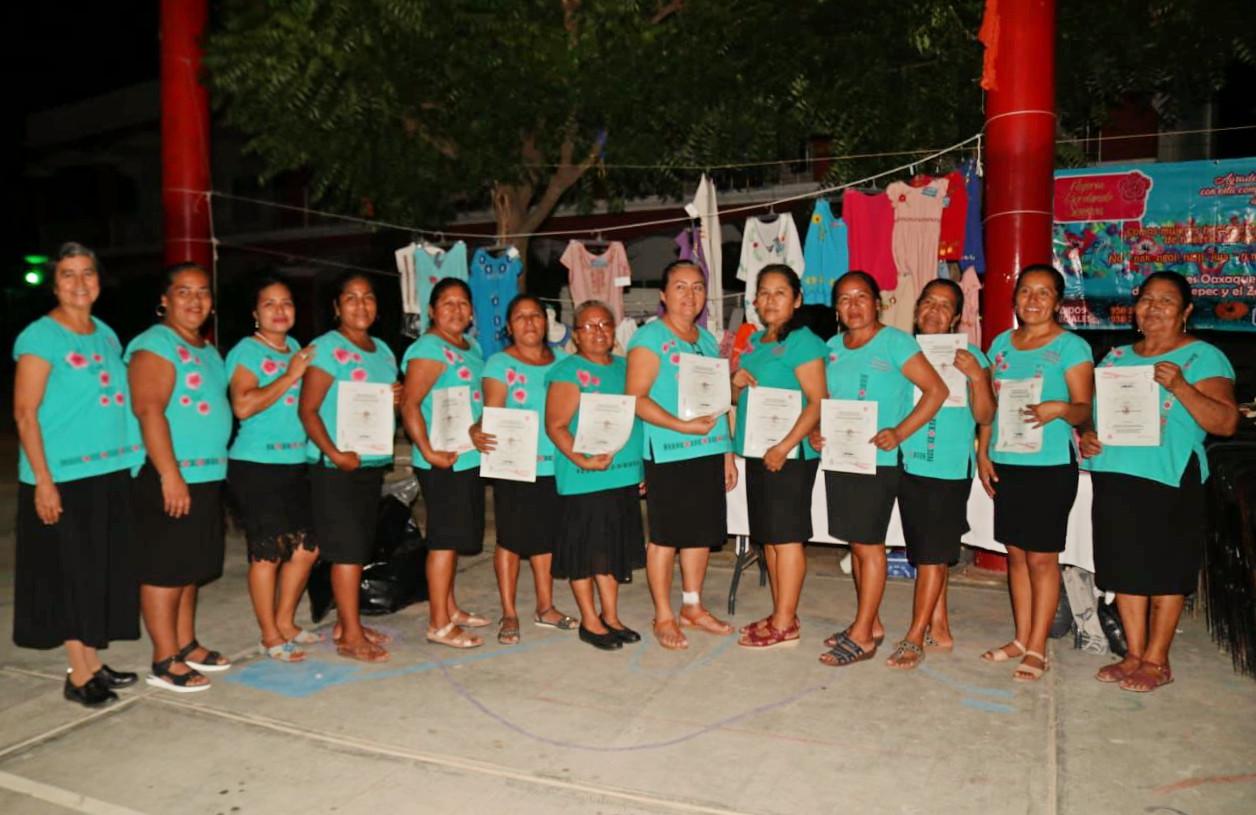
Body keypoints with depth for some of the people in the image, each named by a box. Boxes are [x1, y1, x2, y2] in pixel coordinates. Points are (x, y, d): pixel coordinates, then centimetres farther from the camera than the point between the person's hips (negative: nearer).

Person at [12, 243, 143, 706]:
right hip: (63, 477, -6)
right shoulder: (40, 337, -8)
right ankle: (79, 675, 13)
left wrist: (132, 460, 11)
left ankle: (92, 663, 24)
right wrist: (42, 481, -17)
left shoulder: (106, 334, 12)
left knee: (106, 571, 12)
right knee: (70, 574, 2)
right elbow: (24, 414, -11)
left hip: (112, 473, 7)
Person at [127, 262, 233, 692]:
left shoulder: (208, 351, 17)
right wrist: (171, 474, -24)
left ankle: (187, 644, 26)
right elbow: (149, 410, -19)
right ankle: (165, 661, 6)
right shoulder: (155, 345, -10)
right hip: (170, 478, -9)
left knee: (191, 568, 16)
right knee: (165, 569, -2)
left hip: (207, 476, 9)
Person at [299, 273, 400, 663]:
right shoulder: (327, 348, -8)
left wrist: (394, 399, 0)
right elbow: (307, 409, -13)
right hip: (336, 466, -7)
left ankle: (345, 622, 23)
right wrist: (334, 453, -23)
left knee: (359, 547, 12)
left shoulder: (383, 349, 14)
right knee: (347, 547, -4)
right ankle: (350, 635, 3)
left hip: (374, 462, 7)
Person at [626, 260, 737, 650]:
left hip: (710, 451, 7)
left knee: (702, 531, 13)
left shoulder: (708, 339, 16)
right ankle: (663, 616, 14)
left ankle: (692, 606, 28)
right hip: (668, 454, -7)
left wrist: (728, 452, 16)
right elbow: (636, 398, -14)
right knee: (665, 535, 2)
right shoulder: (648, 338, -6)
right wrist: (681, 425, -23)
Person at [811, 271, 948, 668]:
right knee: (857, 543, 12)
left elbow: (936, 390, -12)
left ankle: (861, 635, 8)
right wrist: (816, 431, -1)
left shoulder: (895, 342, -8)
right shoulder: (833, 347, 11)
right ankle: (871, 623, 25)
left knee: (868, 543, -1)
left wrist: (899, 433, -20)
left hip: (878, 459, -6)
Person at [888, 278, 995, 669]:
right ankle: (939, 630, 24)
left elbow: (985, 417, -6)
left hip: (950, 468, -4)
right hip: (909, 464, 4)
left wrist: (977, 377, -19)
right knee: (924, 553, 11)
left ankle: (915, 637, 6)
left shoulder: (970, 356, -1)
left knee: (933, 555, -1)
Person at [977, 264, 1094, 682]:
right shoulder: (1001, 343, 12)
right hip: (1006, 463, 5)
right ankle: (1021, 638, 23)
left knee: (1042, 556, 0)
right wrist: (983, 451, 8)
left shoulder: (1072, 347, -4)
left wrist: (1058, 409, -28)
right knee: (1015, 552, 12)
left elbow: (1085, 408, -7)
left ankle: (1037, 648, 10)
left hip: (1050, 465, -5)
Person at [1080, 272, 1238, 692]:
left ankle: (1156, 661, 16)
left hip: (1168, 481, -5)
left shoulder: (1203, 357, -2)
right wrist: (1086, 435, -1)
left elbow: (1226, 422, -12)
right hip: (1114, 476, 5)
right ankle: (1134, 654, 23)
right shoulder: (1116, 356, 14)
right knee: (1124, 566, 10)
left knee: (1165, 570, 4)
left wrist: (1181, 386, -24)